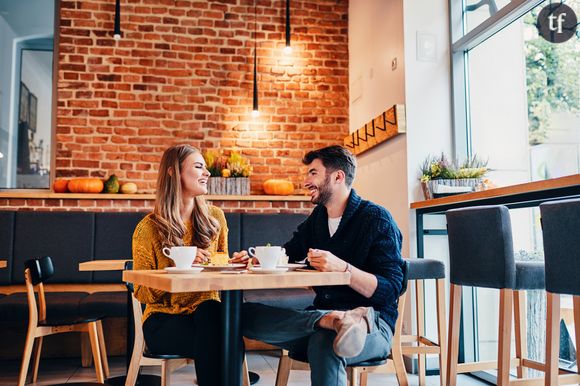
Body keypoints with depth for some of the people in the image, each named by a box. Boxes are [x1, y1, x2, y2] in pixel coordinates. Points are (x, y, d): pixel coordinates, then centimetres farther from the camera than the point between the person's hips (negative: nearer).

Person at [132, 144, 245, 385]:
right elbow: (142, 293, -3)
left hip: (205, 310, 3)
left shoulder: (215, 217, 7)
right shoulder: (148, 228, -5)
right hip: (163, 319, -3)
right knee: (217, 341, -32)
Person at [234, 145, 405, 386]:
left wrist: (342, 267, -26)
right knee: (244, 313, -20)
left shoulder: (376, 218, -5)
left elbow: (390, 290, -12)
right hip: (322, 311, 8)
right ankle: (335, 321, -33)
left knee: (324, 345, -43)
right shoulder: (318, 217, 15)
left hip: (373, 321, -7)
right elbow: (288, 253, 27)